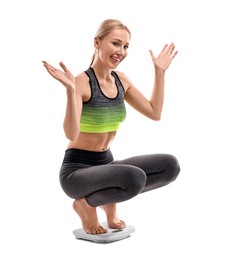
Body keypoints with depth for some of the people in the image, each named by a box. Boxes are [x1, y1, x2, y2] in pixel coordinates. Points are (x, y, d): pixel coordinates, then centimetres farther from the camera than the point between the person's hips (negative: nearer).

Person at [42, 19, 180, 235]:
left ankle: (110, 198, 6)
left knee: (170, 165, -13)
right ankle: (85, 203, -3)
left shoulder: (121, 80, 4)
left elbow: (154, 113, 8)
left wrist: (159, 72, 7)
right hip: (77, 169, -6)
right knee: (134, 178, -35)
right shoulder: (81, 82, -17)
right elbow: (71, 135, -28)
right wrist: (70, 90, -38)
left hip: (105, 164, 7)